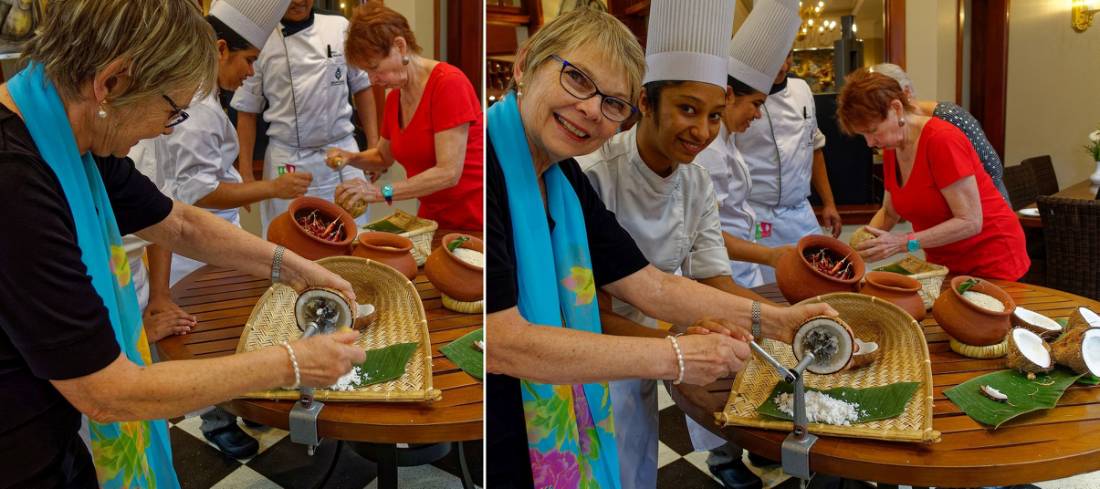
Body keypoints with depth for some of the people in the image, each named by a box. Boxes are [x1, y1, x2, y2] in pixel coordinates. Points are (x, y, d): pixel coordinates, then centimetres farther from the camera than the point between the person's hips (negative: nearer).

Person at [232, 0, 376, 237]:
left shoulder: (340, 28, 3)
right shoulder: (262, 42, 1)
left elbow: (361, 86, 11)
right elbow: (247, 111, 4)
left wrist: (374, 145, 5)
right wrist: (246, 175, 1)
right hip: (287, 164, -1)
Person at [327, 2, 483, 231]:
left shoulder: (448, 83, -17)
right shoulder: (394, 97, 5)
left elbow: (448, 172, -23)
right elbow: (384, 156, 22)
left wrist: (381, 191, -26)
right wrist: (350, 158, 2)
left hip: (473, 221, -7)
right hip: (433, 218, 7)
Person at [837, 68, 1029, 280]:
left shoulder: (942, 139, -22)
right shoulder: (891, 150, 1)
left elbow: (970, 222, -23)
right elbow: (889, 212, 13)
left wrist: (904, 243, -28)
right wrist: (865, 240, -6)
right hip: (945, 264, 7)